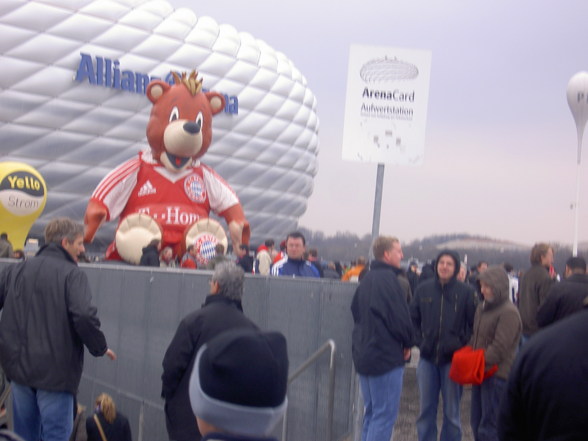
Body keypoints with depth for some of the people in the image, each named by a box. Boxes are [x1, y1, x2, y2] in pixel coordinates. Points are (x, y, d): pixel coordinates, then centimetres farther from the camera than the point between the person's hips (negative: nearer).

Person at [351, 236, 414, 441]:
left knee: (371, 412, 15)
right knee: (385, 415, -5)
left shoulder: (366, 279, 13)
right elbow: (400, 317, -17)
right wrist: (407, 343, -1)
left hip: (363, 353, 9)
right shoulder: (388, 278, -15)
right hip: (387, 355, -9)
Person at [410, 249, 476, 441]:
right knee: (426, 411, 10)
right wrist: (420, 341, 2)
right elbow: (413, 318, 11)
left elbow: (473, 324, -2)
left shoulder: (466, 292, -6)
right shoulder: (424, 289, 2)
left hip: (453, 359, -2)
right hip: (427, 358, 2)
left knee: (451, 413, 7)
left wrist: (462, 344, -9)